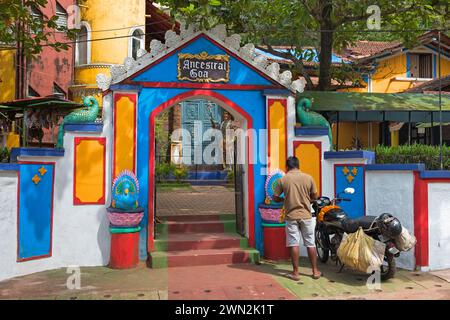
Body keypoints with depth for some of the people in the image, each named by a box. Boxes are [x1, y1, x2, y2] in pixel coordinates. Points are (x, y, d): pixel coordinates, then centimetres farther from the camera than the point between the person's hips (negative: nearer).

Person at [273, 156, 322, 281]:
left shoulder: (283, 180, -5)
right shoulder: (308, 178, -2)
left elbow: (275, 198, -1)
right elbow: (315, 196, 6)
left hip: (291, 216, -1)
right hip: (306, 215, 1)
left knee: (294, 244, 4)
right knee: (310, 244, 10)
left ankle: (295, 272, 8)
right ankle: (315, 271, 18)